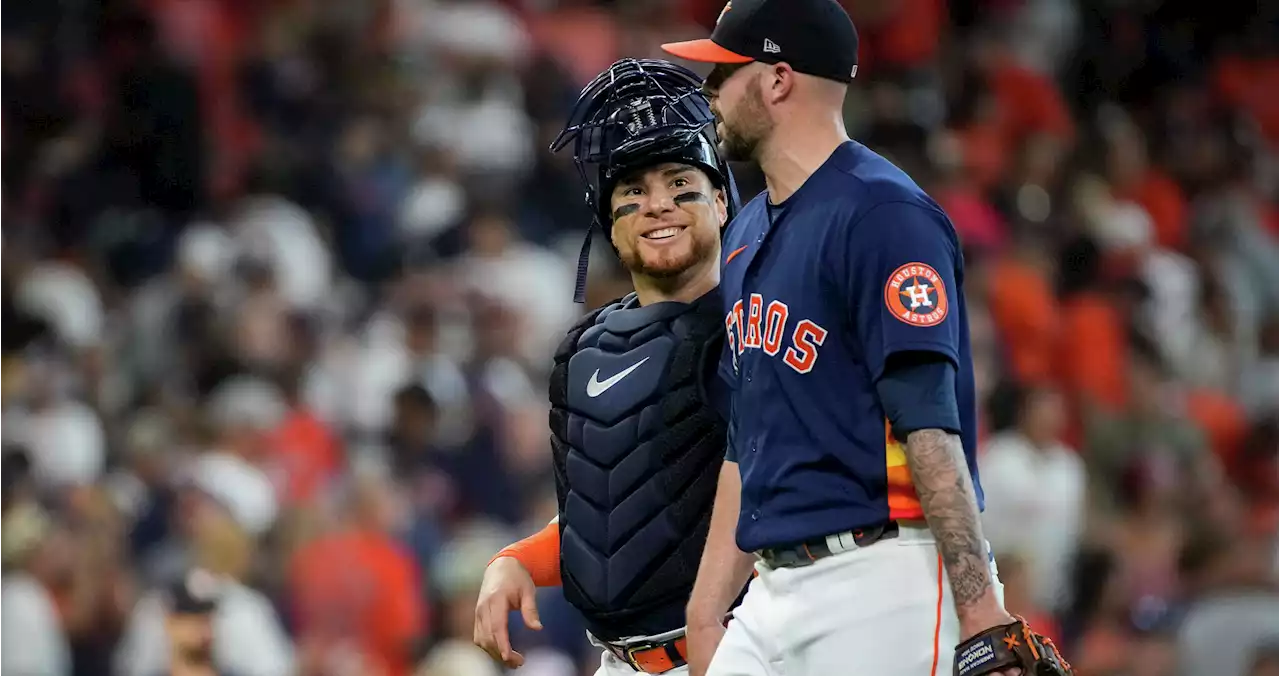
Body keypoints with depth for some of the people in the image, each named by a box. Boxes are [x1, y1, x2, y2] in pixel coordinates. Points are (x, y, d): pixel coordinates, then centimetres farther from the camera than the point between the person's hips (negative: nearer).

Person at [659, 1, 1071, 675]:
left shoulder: (882, 214, -10)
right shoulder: (748, 234, 19)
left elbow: (929, 425, -19)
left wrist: (983, 619, -24)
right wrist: (705, 613, 18)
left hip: (883, 589, -9)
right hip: (776, 590, 9)